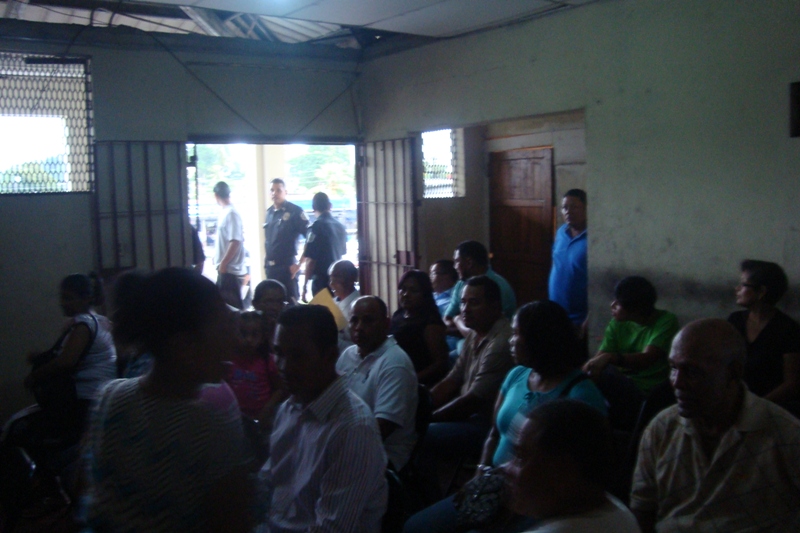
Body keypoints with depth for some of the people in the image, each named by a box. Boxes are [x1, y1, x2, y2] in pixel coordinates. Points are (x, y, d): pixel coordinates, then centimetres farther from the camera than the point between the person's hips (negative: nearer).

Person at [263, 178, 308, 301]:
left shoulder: (295, 212, -9)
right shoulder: (269, 212, 12)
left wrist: (300, 262, -13)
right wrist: (267, 261, 13)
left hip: (287, 266, -7)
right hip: (271, 267, 7)